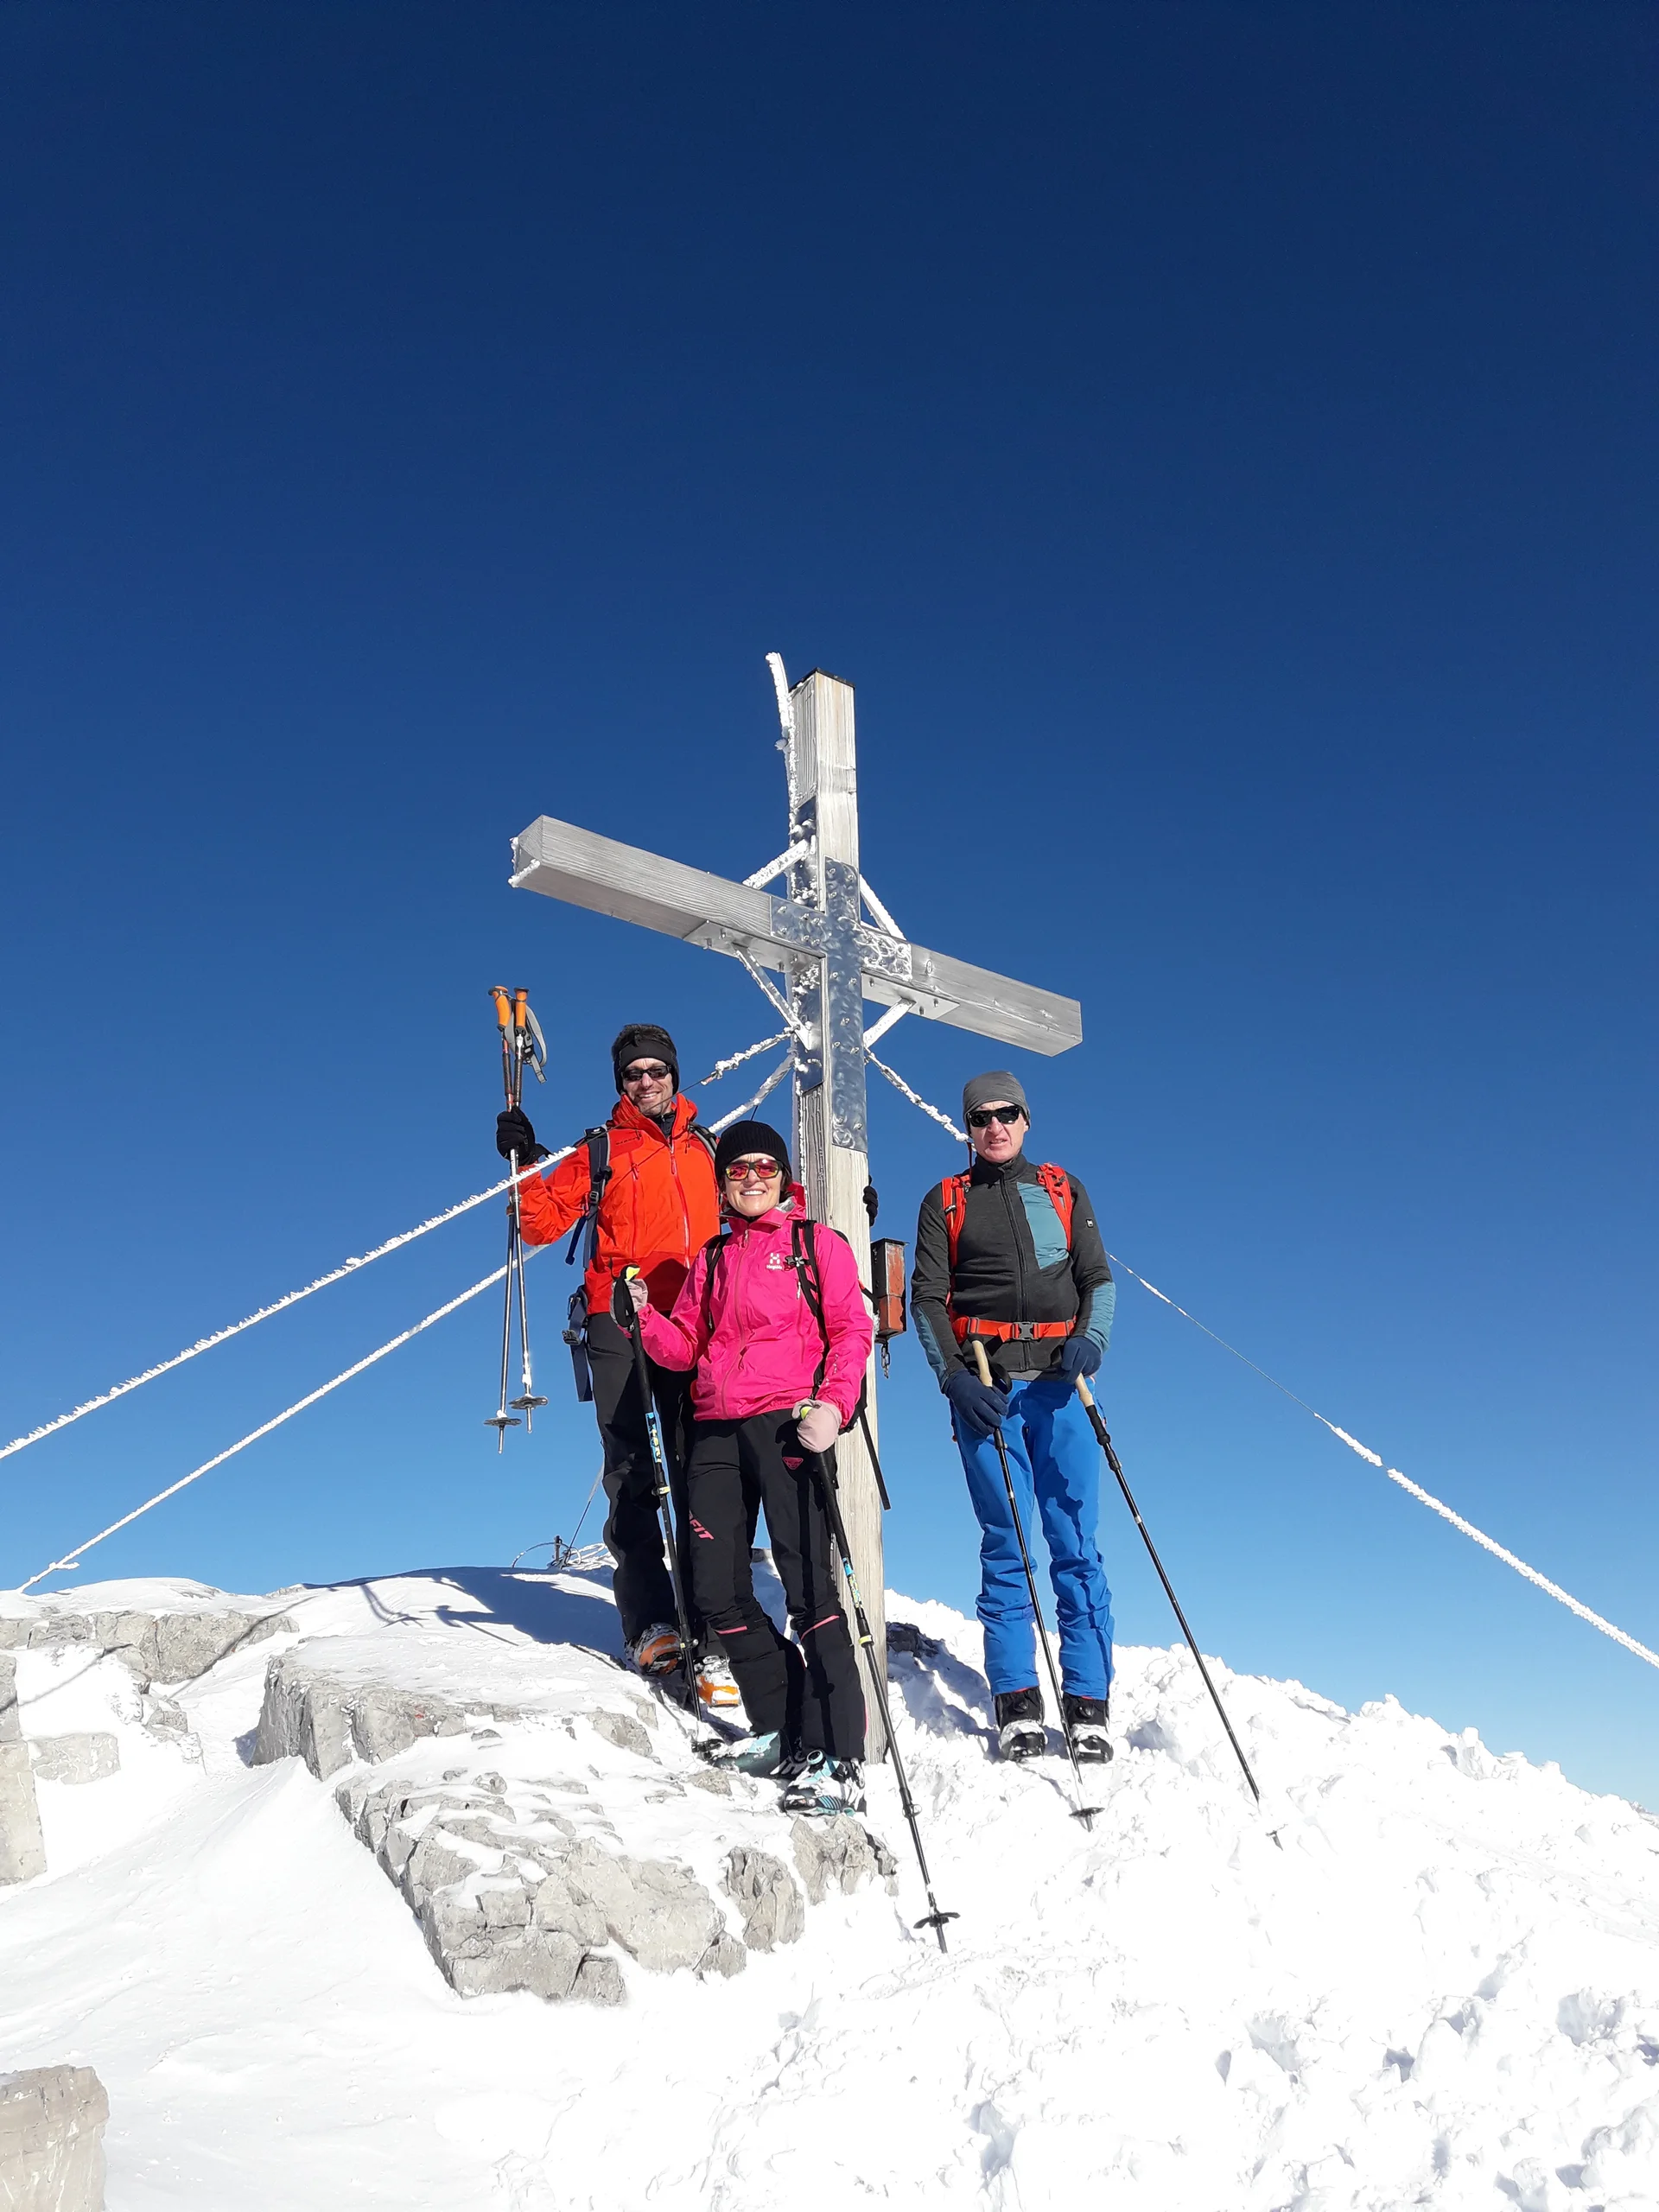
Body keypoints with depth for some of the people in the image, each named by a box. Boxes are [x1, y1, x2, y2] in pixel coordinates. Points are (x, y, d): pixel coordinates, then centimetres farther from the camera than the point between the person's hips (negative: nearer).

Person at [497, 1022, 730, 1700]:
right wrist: (525, 1163, -3)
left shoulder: (707, 1149, 20)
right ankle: (649, 1624, -7)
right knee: (630, 1472, -7)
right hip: (619, 1321, -1)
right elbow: (544, 1222, 10)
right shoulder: (602, 1150, 15)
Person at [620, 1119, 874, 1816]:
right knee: (717, 1590, 2)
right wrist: (644, 1316, -3)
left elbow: (851, 1331, -1)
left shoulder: (817, 1244, 8)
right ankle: (780, 1731, 18)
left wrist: (834, 1404, -17)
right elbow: (685, 1346, 16)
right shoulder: (712, 1258, 22)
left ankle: (839, 1762, -10)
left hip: (789, 1423, -5)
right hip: (716, 1430, 6)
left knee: (807, 1584, -11)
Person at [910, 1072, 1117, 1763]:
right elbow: (927, 1297, 6)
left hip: (1059, 1382, 1)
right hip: (985, 1386, -1)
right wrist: (954, 1377, -8)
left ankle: (1087, 1704, 1)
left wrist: (1090, 1338, -8)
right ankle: (1016, 1703, 2)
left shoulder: (1063, 1190, 18)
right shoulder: (945, 1202, 14)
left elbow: (1098, 1277, 12)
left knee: (1076, 1542, -3)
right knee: (1006, 1542, -3)